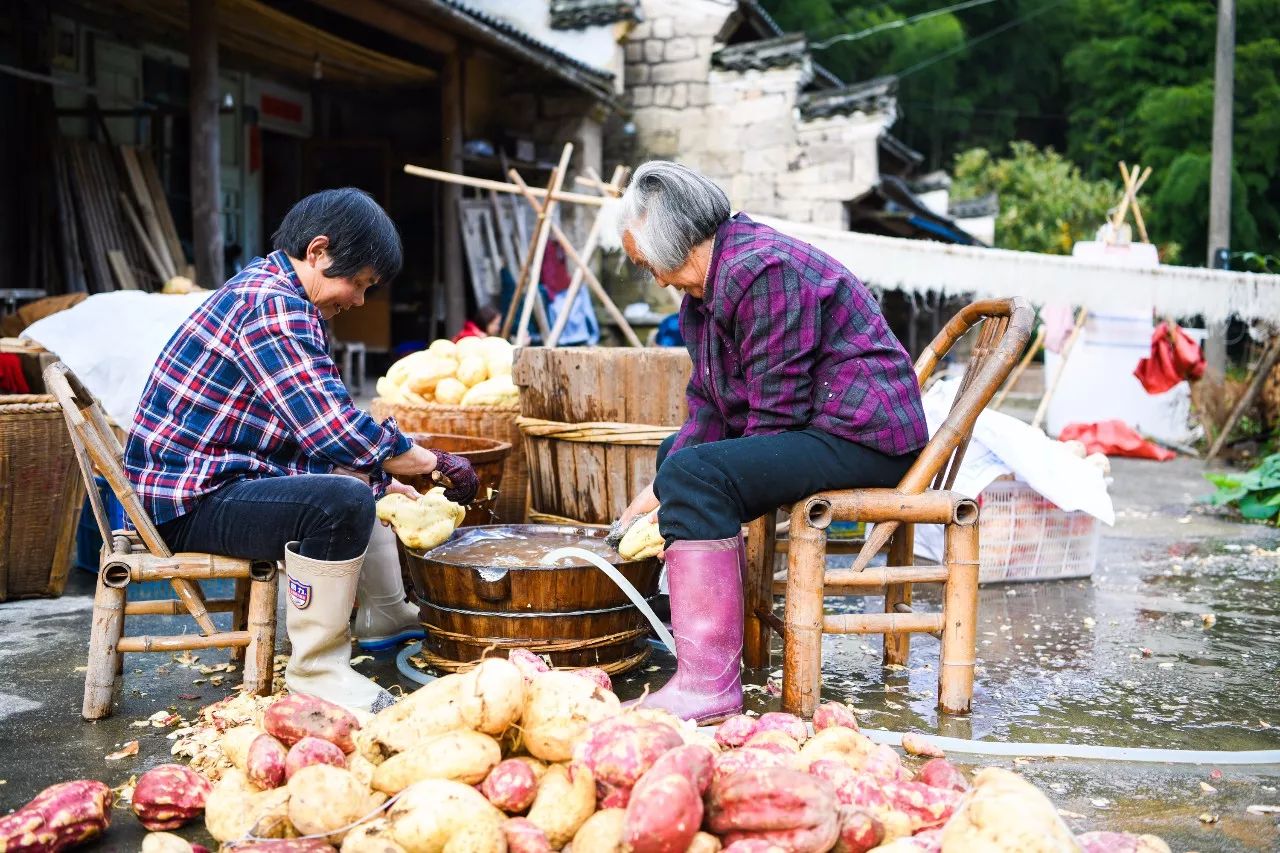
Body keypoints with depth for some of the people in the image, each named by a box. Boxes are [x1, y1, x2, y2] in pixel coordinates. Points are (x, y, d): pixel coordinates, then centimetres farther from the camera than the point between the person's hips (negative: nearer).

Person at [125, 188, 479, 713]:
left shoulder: (269, 288, 12)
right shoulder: (273, 307, -21)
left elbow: (318, 425, 17)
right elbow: (338, 433, -28)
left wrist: (385, 479, 6)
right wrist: (438, 464, -15)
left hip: (224, 475, 11)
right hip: (191, 502, -11)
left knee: (363, 477, 25)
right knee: (341, 501, -34)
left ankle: (386, 610, 36)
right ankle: (317, 670, -19)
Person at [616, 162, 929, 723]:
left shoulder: (763, 271, -21)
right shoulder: (706, 289, 12)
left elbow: (777, 413, -23)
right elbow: (709, 404, 11)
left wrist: (680, 484, -18)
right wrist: (657, 490, 0)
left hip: (861, 435, -12)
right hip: (817, 428, 12)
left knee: (696, 475, -30)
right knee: (674, 455, 25)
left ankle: (709, 686, -31)